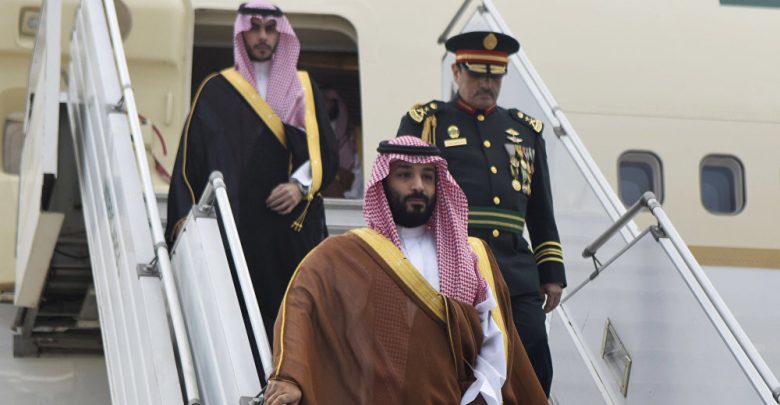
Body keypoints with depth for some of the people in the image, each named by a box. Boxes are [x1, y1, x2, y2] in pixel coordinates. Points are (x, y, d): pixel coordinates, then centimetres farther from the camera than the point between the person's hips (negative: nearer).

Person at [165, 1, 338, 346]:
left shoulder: (304, 90, 16)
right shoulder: (216, 91, 12)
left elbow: (327, 151, 10)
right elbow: (190, 155, 7)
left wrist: (301, 185, -9)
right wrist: (184, 214, -5)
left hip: (292, 226, 1)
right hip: (235, 225, -1)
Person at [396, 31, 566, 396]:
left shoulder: (525, 130, 19)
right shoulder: (425, 122, 8)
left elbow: (542, 213, 21)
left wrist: (552, 273, 15)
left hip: (517, 276, 4)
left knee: (535, 373, -3)